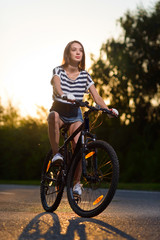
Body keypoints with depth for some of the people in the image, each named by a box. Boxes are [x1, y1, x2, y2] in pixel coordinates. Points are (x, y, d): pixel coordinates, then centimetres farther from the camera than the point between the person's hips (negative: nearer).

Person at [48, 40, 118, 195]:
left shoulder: (85, 75, -1)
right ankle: (56, 153, -29)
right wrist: (64, 95, -53)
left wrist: (108, 110, -26)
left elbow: (96, 97, -8)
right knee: (53, 116, -39)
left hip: (75, 114, 2)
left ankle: (77, 182, -13)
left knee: (77, 142, -22)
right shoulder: (58, 71, -8)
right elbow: (57, 86, -30)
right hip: (59, 111, -1)